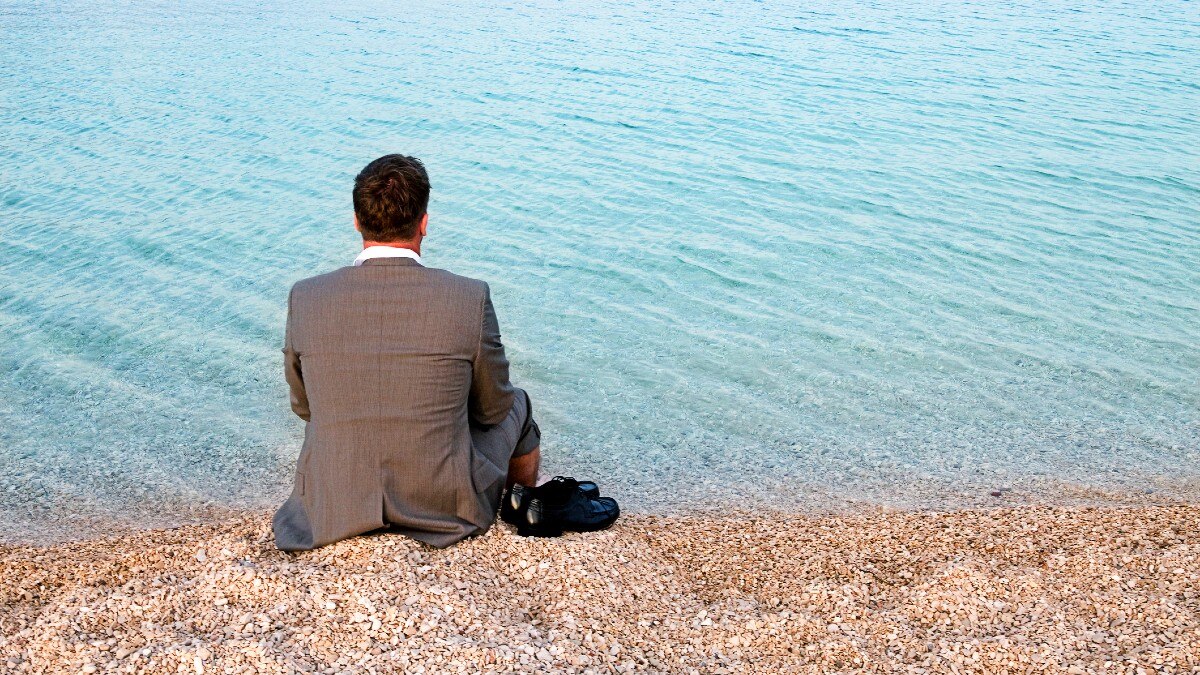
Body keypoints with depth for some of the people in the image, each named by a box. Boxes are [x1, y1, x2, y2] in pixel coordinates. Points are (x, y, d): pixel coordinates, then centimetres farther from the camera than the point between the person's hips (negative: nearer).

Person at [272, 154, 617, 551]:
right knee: (516, 407, 26)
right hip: (443, 507, -2)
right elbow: (492, 410, 0)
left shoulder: (305, 299, -10)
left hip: (332, 511, 2)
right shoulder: (470, 299, -15)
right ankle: (528, 509, 54)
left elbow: (303, 406, 6)